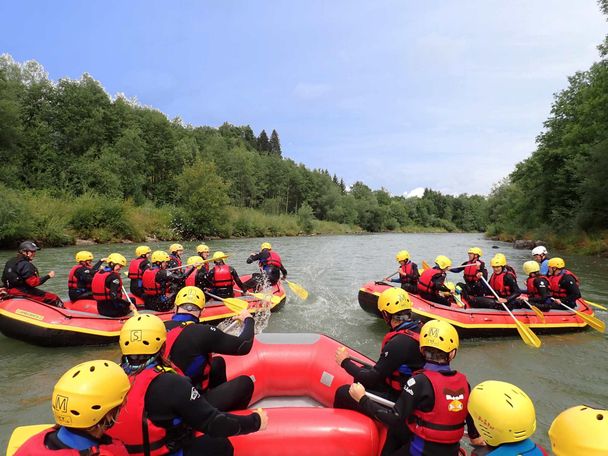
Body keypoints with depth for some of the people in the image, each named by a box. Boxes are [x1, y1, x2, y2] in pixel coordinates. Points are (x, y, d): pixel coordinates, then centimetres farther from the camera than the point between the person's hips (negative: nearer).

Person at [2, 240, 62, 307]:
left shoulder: (11, 261, 11)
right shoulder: (25, 265, -20)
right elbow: (33, 282, -25)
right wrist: (48, 276, -21)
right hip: (23, 292, -11)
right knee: (54, 298, -12)